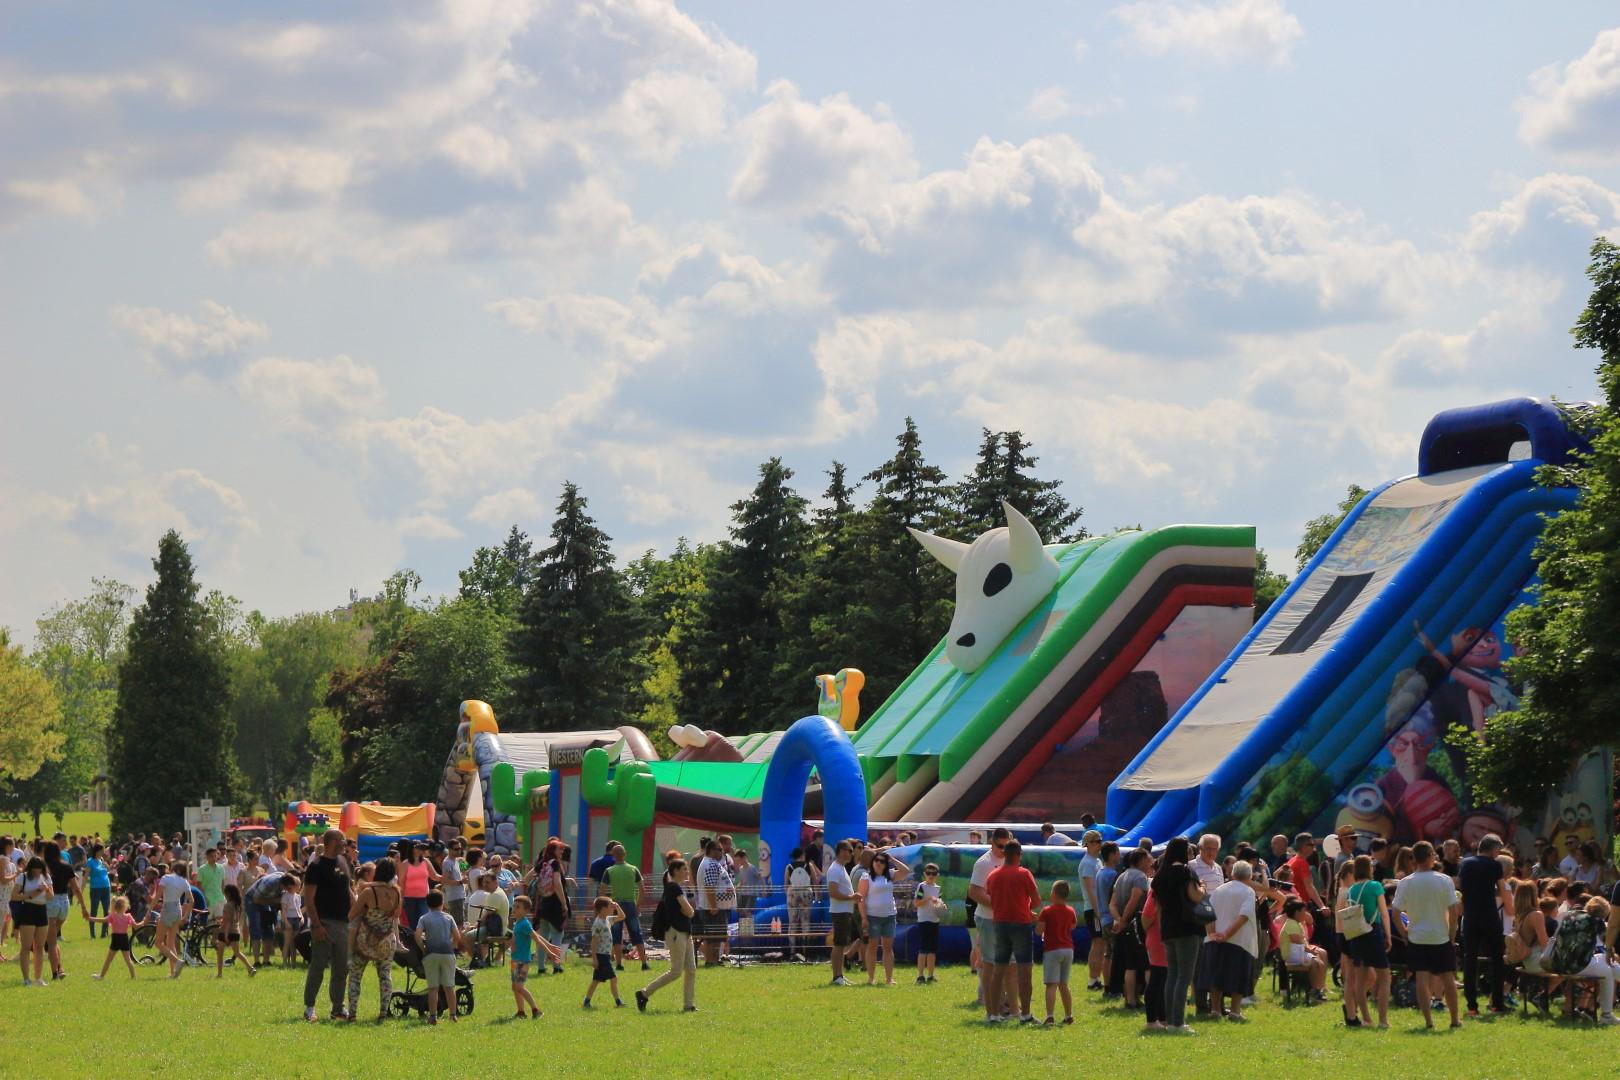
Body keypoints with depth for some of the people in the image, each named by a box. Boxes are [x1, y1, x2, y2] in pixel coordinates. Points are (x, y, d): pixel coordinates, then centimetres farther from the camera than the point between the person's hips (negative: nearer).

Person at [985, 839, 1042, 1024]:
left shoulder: (992, 875, 7)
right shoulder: (1023, 874, -8)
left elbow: (989, 900, 13)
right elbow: (1037, 900, -7)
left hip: (1000, 924, 5)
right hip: (1021, 924, -5)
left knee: (998, 970, 8)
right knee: (1023, 970, -2)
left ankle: (994, 1013, 7)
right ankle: (1025, 1014, -5)